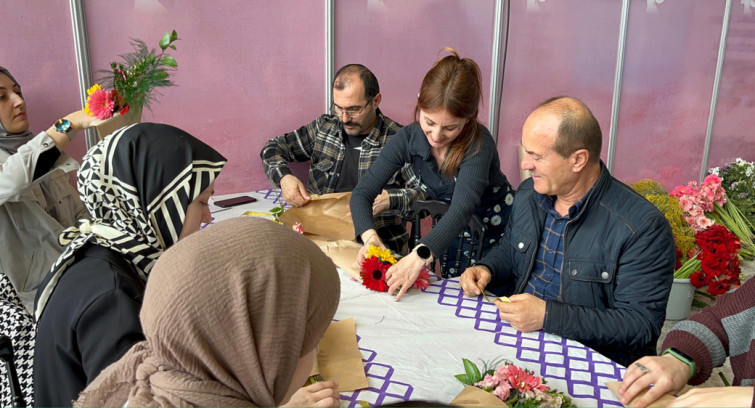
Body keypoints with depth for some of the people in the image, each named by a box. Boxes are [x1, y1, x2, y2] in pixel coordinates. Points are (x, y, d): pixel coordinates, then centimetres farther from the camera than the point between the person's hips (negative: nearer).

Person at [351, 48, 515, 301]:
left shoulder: (479, 144, -31)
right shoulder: (408, 139, -19)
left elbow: (462, 208, -45)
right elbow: (363, 193, -18)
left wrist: (420, 256, -60)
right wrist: (369, 236, -39)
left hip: (497, 231, -3)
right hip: (449, 232, 3)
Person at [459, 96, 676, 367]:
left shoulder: (643, 227, -18)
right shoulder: (528, 194, 5)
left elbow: (642, 326, -19)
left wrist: (548, 316, -25)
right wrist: (486, 270, 1)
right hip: (513, 339, 7)